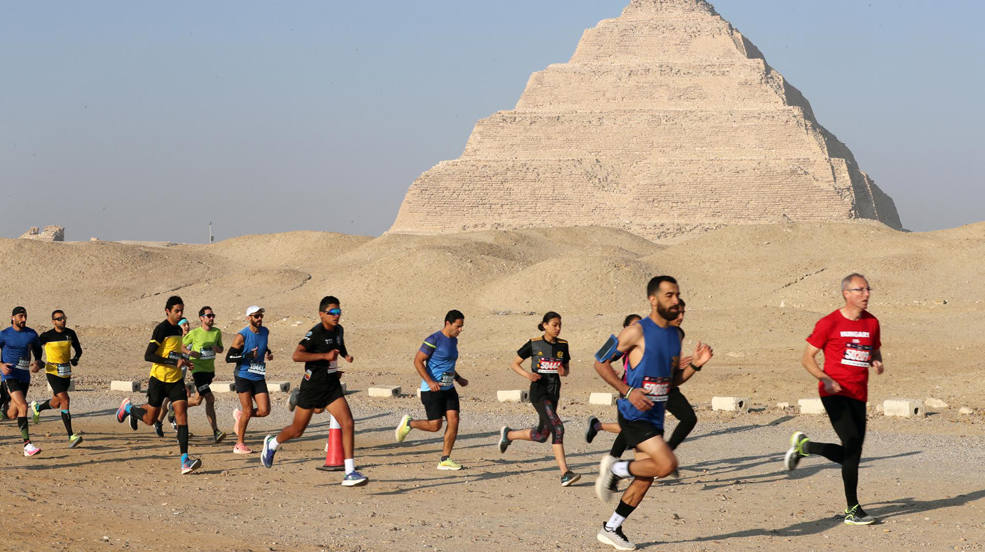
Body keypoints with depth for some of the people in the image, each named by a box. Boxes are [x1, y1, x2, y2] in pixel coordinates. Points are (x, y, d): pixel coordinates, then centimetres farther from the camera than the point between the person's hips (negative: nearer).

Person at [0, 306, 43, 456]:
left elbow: (37, 348, 22)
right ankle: (27, 445, -23)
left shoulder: (31, 334, 4)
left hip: (24, 376, 5)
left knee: (12, 414, 10)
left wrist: (37, 362, 1)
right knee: (23, 406, -22)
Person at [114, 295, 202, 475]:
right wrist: (175, 362, -25)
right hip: (159, 379, -6)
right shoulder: (161, 329, -13)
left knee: (181, 414, -11)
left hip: (176, 380, 6)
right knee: (150, 419, 5)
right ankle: (129, 408, 38)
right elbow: (148, 356, -21)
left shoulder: (178, 330, 12)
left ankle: (185, 460, -17)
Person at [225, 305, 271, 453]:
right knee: (248, 410, -6)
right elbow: (229, 358, -11)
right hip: (244, 376, -5)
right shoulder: (242, 336, -11)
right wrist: (248, 356, -23)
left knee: (264, 410, -5)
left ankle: (240, 415, 25)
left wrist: (268, 353, 8)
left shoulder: (265, 332, 7)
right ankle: (240, 444, 8)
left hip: (259, 377, 5)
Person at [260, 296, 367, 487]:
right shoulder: (315, 333, -17)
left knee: (348, 423, -14)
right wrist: (325, 356, -31)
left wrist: (346, 355, 9)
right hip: (312, 386, -5)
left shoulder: (338, 330, 7)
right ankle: (272, 444, 42)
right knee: (297, 430, 9)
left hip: (332, 386, 5)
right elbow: (296, 355, -28)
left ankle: (350, 473, -14)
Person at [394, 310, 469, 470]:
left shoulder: (453, 340, 12)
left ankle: (445, 460, 1)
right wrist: (430, 382, -24)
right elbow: (418, 361, -15)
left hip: (448, 389, 8)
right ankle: (408, 423, 21)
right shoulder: (434, 340, -14)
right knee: (435, 425, -7)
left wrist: (459, 379, 16)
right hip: (432, 390, -8)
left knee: (454, 420, -4)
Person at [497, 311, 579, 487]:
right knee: (557, 428, -21)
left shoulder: (562, 345, 7)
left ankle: (508, 434, 40)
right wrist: (527, 374, -17)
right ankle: (565, 474, -22)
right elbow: (514, 364, 2)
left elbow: (566, 369, 17)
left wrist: (563, 372, -8)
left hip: (554, 393, 6)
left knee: (542, 435, 13)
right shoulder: (534, 344, -6)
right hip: (539, 392, -6)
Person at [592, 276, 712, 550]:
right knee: (667, 463, -21)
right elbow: (601, 363, -11)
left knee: (645, 478, 10)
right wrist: (628, 391, -18)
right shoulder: (637, 331, -13)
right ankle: (614, 468, 1)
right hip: (634, 414, -8)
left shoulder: (674, 335, 11)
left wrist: (695, 364, 2)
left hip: (656, 415, 8)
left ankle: (611, 529, 23)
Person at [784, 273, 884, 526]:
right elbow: (807, 358, 0)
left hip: (858, 395, 6)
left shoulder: (872, 323, 12)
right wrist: (825, 379, -17)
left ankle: (804, 446, 29)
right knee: (852, 442, -20)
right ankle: (853, 509, -7)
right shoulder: (829, 323, -4)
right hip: (834, 393, -6)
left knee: (850, 455, 5)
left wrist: (877, 362, 2)